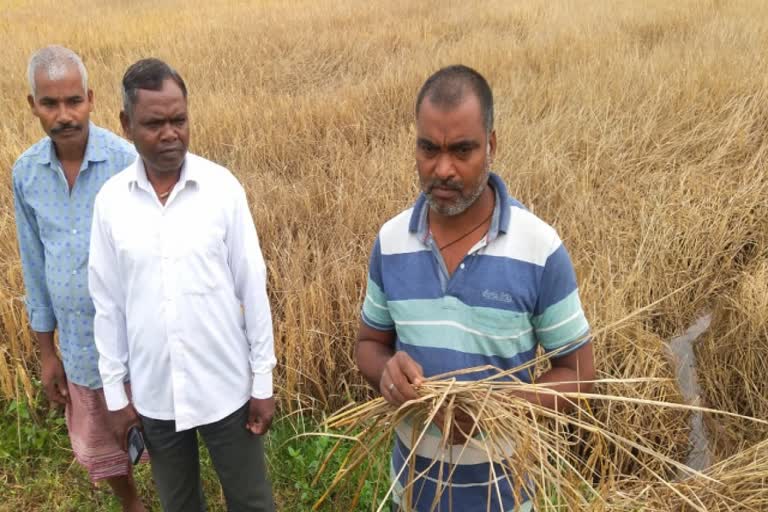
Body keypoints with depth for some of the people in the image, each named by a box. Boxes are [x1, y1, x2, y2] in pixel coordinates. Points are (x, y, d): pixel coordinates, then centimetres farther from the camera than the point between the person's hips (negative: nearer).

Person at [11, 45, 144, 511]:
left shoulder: (127, 162, -18)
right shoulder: (25, 172, -4)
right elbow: (36, 265, 5)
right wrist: (46, 350, 8)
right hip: (80, 343, 5)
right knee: (97, 447, 22)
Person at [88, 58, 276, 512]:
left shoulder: (223, 187, -12)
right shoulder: (110, 200, -6)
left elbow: (252, 288, -6)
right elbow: (108, 304, 1)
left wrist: (263, 381, -4)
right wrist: (114, 392, 4)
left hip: (226, 387, -2)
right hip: (153, 394, 2)